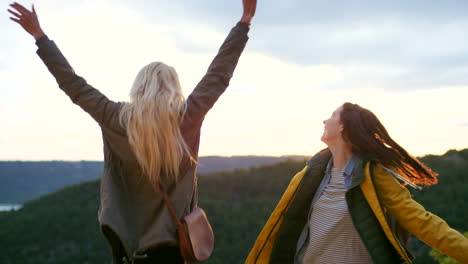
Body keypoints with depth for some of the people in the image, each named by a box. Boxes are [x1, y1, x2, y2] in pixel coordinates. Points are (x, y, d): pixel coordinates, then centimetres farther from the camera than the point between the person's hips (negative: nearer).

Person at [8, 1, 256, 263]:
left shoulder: (116, 121, -6)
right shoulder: (187, 118, -9)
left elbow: (73, 84, 2)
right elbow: (219, 74, -3)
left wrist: (39, 35, 11)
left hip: (124, 241, 2)